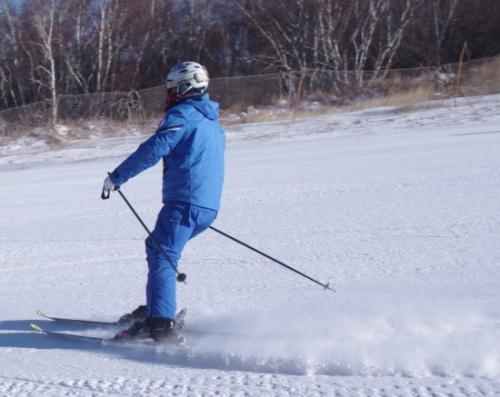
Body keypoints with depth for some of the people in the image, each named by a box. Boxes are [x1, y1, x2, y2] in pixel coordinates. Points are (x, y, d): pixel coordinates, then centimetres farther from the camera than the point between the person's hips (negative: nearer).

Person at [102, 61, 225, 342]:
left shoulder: (182, 115, -5)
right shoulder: (212, 121, 24)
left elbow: (154, 149, -15)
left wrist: (117, 177, -9)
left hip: (184, 203, -9)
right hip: (209, 207, 9)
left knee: (162, 256, -15)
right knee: (157, 246, 22)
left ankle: (159, 323, -28)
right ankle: (157, 308, 23)